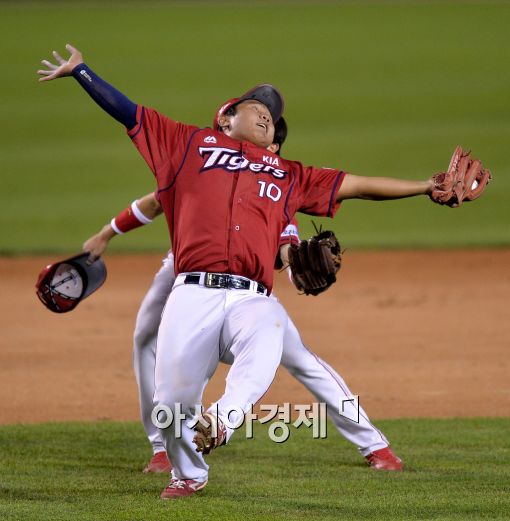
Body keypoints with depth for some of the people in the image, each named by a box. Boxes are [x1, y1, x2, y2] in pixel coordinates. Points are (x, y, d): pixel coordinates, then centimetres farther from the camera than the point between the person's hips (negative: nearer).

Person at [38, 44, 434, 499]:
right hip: (194, 294, -1)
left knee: (267, 333, -36)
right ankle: (188, 474, 21)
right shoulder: (192, 144, 23)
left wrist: (427, 187, 25)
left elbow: (359, 186, 29)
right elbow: (127, 111, 25)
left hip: (252, 299, 1)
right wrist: (80, 71, 21)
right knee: (173, 401, -5)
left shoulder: (289, 175, 28)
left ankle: (224, 420, -46)